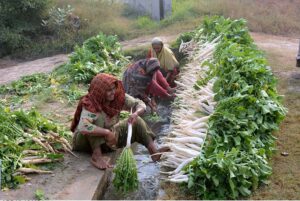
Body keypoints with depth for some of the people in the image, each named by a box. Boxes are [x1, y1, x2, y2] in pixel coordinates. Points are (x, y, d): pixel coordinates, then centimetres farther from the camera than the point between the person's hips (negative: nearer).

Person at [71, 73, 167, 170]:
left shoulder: (118, 96, -14)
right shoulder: (90, 105, -30)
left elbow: (139, 103, -9)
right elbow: (83, 127, -44)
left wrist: (136, 113, -31)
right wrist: (107, 132, -43)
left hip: (108, 137, 6)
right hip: (85, 140, -6)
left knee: (136, 121, -6)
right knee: (97, 117, -34)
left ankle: (154, 151, -19)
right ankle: (97, 155, -33)